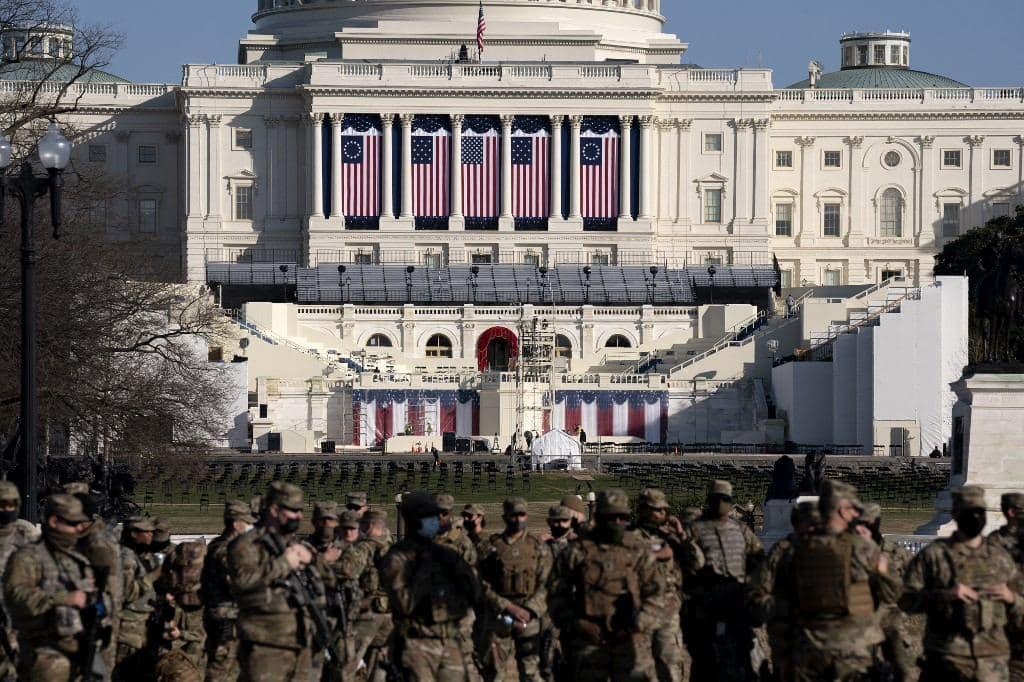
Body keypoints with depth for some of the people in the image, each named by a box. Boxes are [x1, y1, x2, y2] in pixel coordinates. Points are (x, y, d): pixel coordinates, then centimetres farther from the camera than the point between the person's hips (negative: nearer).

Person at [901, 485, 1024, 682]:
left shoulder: (1000, 557, 12)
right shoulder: (934, 555, 1)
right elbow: (906, 599, -5)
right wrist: (945, 595, -18)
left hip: (993, 659, 2)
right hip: (948, 656, -2)